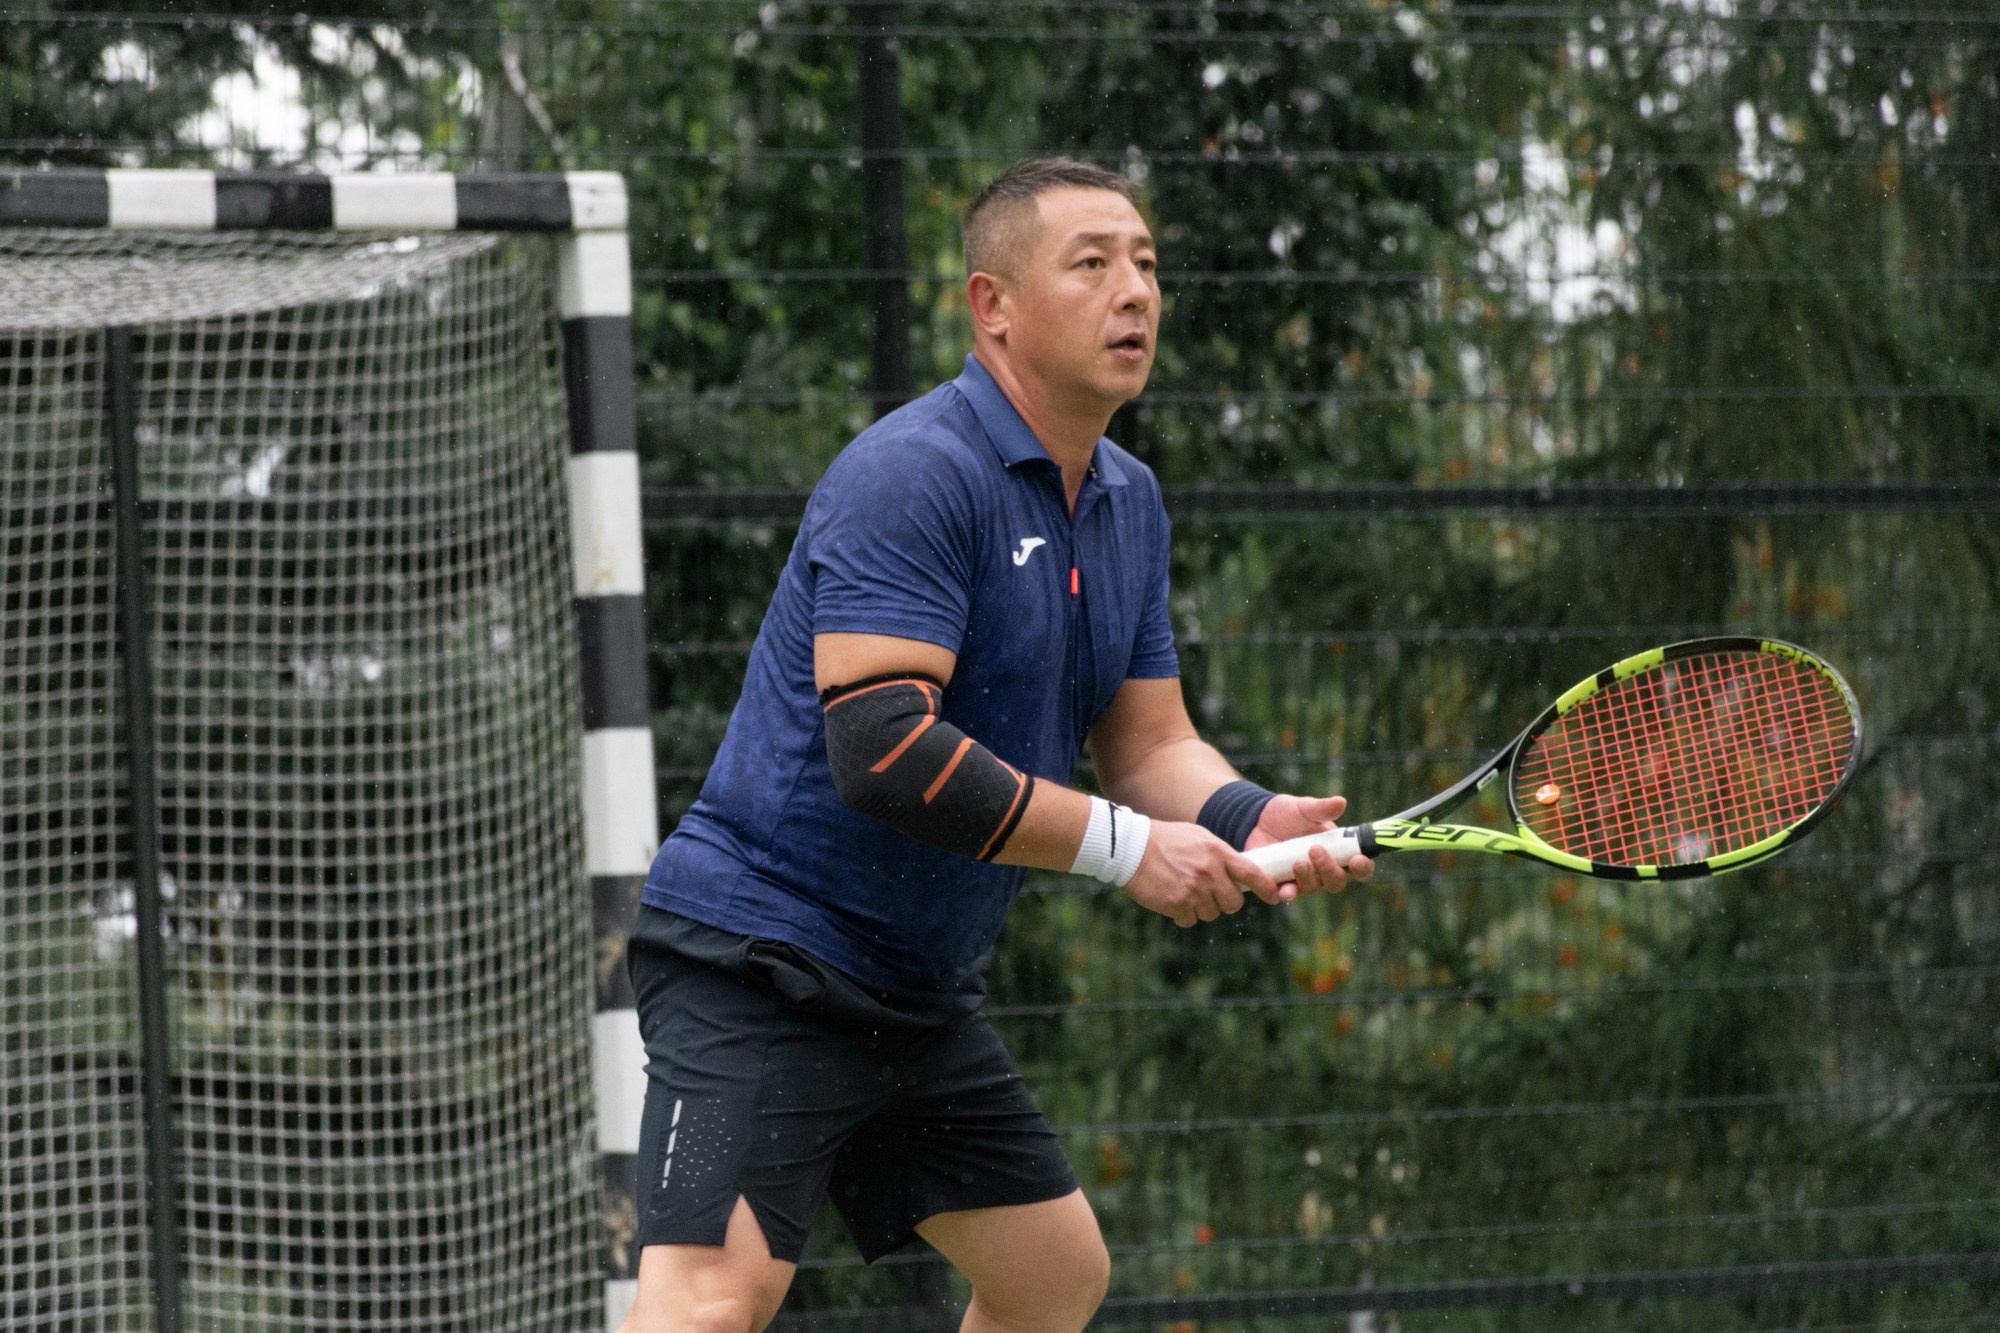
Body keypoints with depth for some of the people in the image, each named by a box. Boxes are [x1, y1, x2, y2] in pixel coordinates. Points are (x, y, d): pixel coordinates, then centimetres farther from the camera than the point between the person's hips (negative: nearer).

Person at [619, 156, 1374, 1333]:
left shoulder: (1129, 500, 12)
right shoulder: (912, 474, -18)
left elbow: (1149, 741, 14)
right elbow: (882, 747, -27)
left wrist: (1246, 820, -9)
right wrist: (1122, 846, -22)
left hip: (923, 996, 10)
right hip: (760, 958, -10)